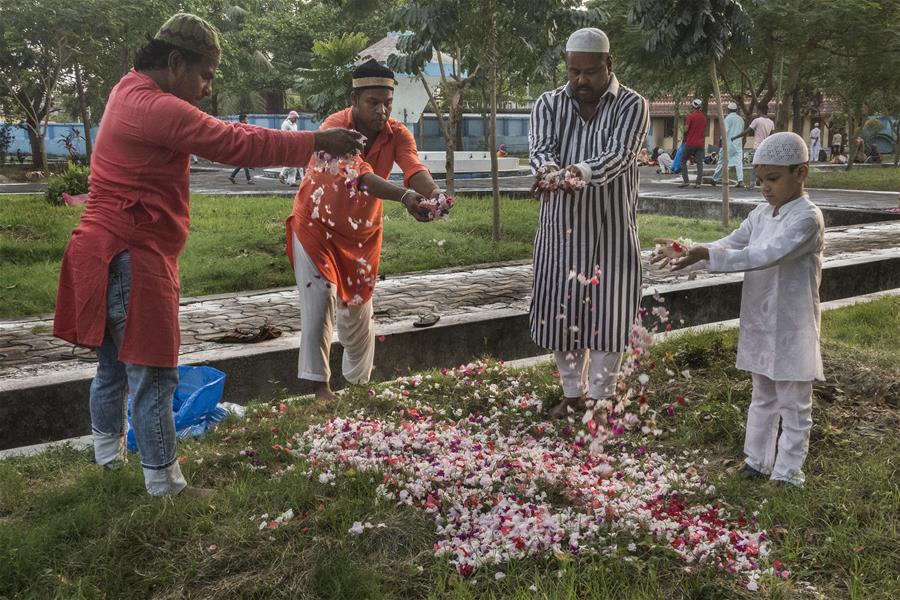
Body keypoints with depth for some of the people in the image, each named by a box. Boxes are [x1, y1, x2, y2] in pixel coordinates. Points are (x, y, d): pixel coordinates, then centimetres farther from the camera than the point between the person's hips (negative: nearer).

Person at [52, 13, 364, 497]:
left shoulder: (133, 93, 14)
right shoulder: (157, 108, -19)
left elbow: (216, 135, 14)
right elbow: (235, 144, -20)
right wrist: (316, 143, -13)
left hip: (109, 257, 10)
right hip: (133, 261, -10)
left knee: (113, 366, 21)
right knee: (153, 376, -2)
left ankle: (108, 454, 36)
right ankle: (163, 484, 6)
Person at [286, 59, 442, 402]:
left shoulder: (397, 134, -13)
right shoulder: (334, 128, -27)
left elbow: (414, 168, -33)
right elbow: (360, 176, -44)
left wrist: (433, 191, -56)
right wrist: (404, 196, -60)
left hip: (363, 233, 4)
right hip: (317, 225, -4)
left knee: (358, 313, 10)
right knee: (320, 303, -14)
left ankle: (359, 383, 27)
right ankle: (320, 386, -6)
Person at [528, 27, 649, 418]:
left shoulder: (631, 105, -5)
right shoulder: (549, 104, 3)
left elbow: (620, 154, -22)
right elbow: (540, 148, -14)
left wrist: (581, 172, -42)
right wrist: (547, 170, -39)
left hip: (612, 228, -2)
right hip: (561, 226, 3)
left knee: (607, 310, 2)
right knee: (562, 309, 8)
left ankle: (599, 396, 18)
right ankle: (572, 392, 25)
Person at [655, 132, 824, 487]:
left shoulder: (807, 218, -18)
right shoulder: (762, 214, 7)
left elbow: (765, 255, -29)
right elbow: (729, 245, 3)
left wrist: (707, 255, -34)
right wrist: (687, 250, -16)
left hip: (791, 330, -7)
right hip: (760, 325, 8)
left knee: (794, 407, 7)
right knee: (762, 399, 20)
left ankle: (787, 474, 16)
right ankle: (757, 463, 33)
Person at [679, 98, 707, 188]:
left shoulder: (691, 116, -9)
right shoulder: (704, 117, 8)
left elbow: (686, 129, -11)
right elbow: (705, 130, 16)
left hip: (690, 143, -4)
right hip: (701, 144, 5)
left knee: (683, 161, 8)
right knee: (699, 163, 3)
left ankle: (686, 181, -1)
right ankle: (698, 183, -3)